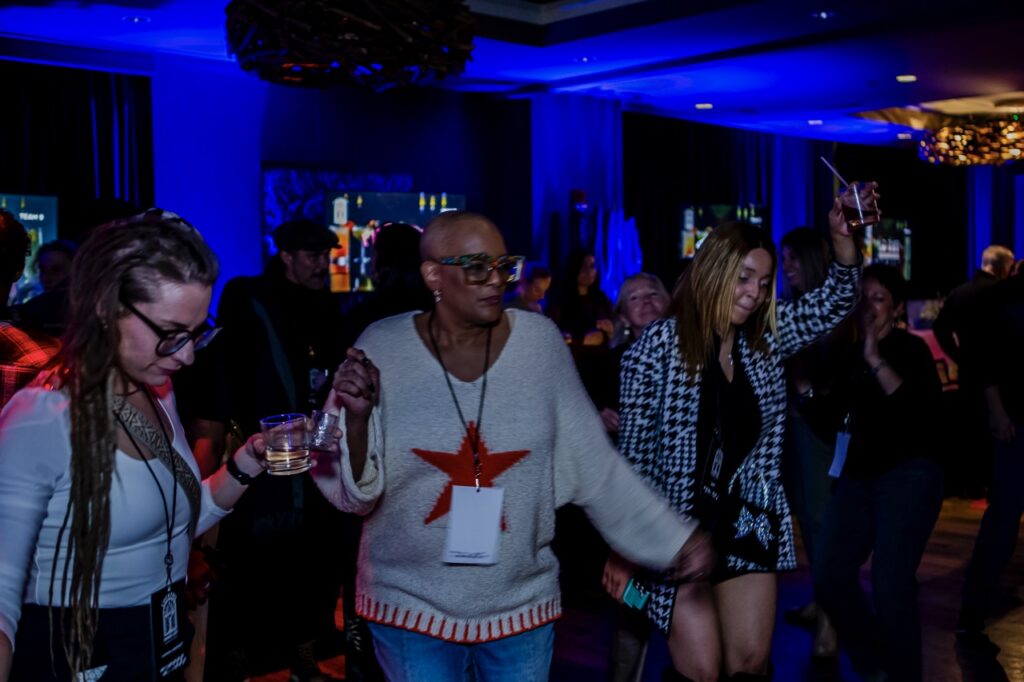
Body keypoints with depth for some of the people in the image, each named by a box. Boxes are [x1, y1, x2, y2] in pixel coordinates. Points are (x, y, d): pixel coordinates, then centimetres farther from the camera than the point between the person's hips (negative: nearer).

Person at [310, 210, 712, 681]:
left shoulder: (540, 342, -7)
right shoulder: (382, 349, -10)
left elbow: (595, 465, -2)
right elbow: (354, 494, -6)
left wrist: (672, 539, -4)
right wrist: (357, 417, -24)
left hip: (520, 603, 1)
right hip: (410, 604, -1)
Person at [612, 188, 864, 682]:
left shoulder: (763, 339, 3)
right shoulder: (658, 345, -12)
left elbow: (833, 301, 2)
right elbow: (634, 452, -11)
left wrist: (842, 235, -17)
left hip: (748, 524, 5)